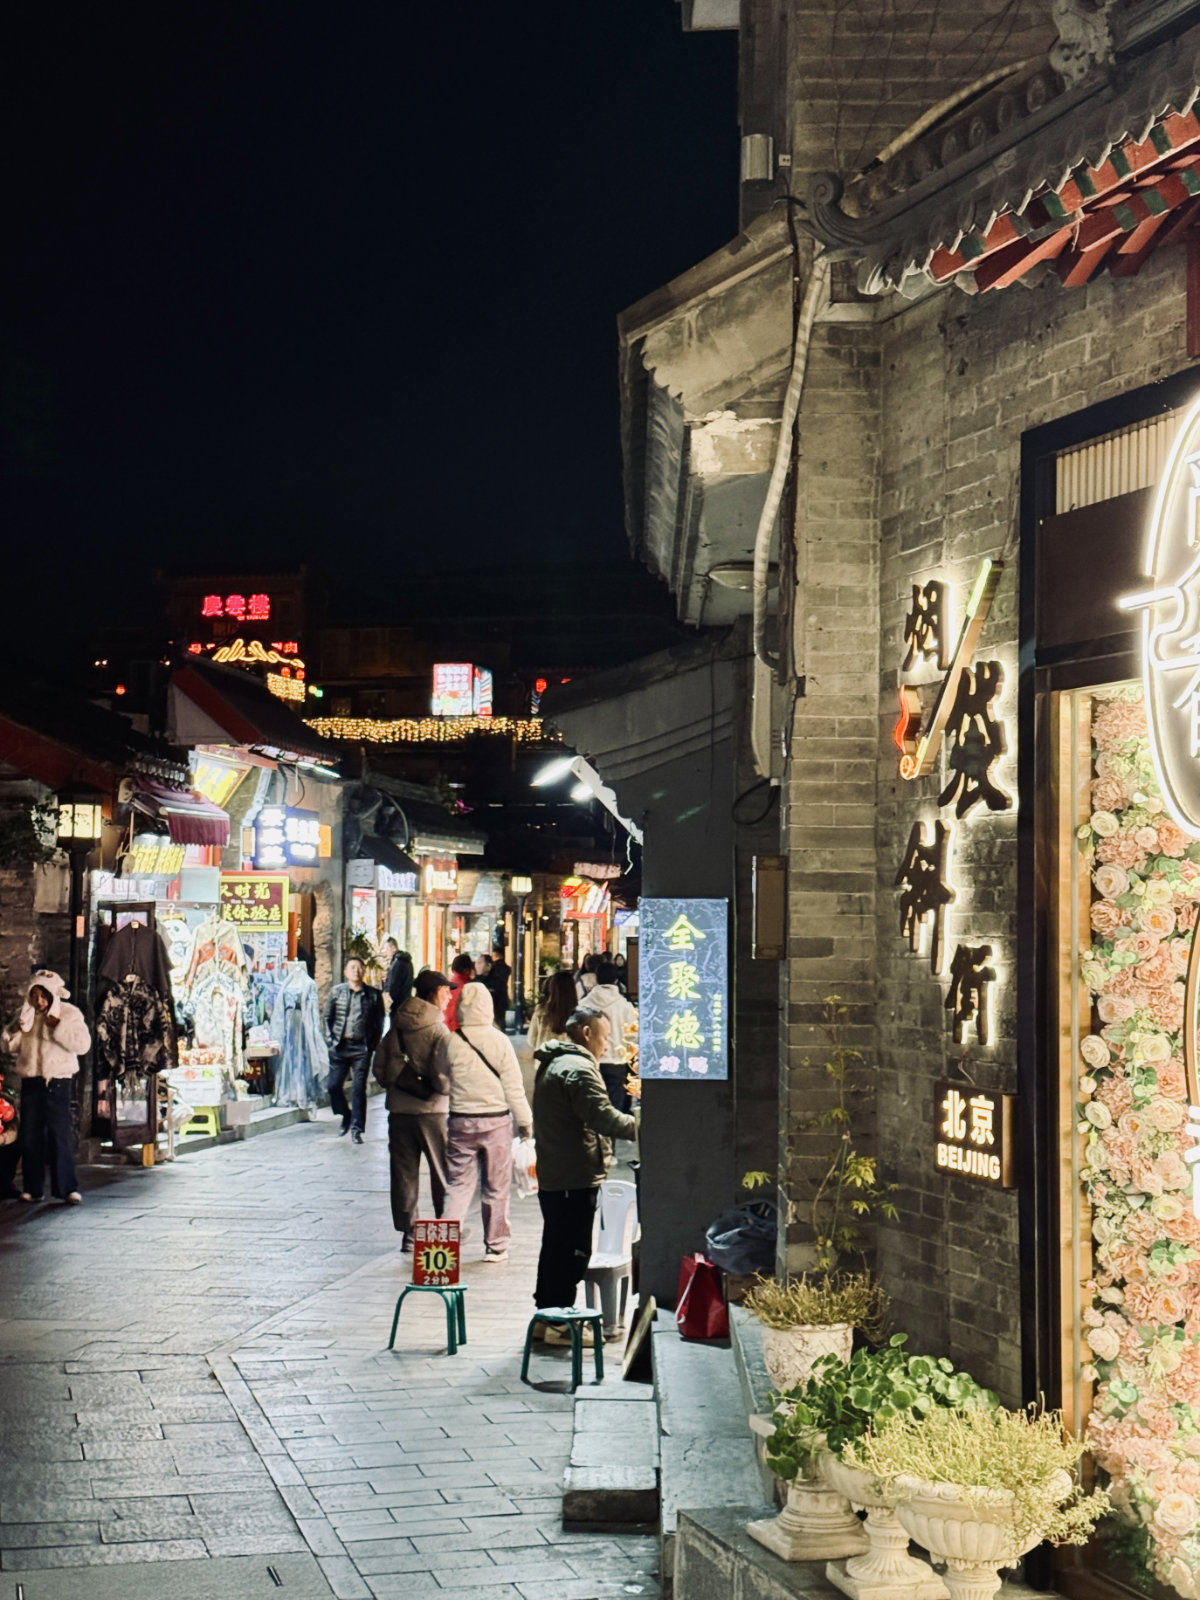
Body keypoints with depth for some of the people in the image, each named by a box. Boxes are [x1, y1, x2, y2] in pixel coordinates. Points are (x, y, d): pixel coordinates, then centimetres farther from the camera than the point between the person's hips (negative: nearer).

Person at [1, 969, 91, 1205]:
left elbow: (83, 1044, -14)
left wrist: (58, 1027, -21)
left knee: (60, 1134, -9)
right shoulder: (25, 1015, 12)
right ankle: (32, 1188, 11)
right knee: (30, 1136, 5)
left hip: (58, 1081, -5)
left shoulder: (69, 1013, -2)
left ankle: (67, 1188, -7)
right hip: (30, 1082, 5)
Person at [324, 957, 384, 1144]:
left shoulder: (373, 995, 1)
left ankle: (356, 1129, 5)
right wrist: (331, 1038, 2)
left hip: (361, 1048, -2)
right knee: (334, 1085, 1)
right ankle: (346, 1118, 25)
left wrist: (372, 1045, -2)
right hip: (339, 1046, 2)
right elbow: (328, 1017, 12)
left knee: (359, 1088, -2)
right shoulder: (337, 991, 5)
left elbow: (378, 1023, 5)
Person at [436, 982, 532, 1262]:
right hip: (496, 1120, -1)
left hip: (461, 1123, 1)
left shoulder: (449, 1042, -6)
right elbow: (513, 1085, -4)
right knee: (496, 1187, 10)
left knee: (458, 1184, 9)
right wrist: (525, 1120, 4)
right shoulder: (499, 1040, -8)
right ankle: (496, 1246, 16)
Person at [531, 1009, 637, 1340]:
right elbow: (603, 1117, -25)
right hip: (575, 1178, -10)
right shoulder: (579, 1069, -17)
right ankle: (560, 1323, 0)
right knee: (572, 1250, -4)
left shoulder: (551, 1064, 17)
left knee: (555, 1247, 17)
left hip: (551, 1175, 10)